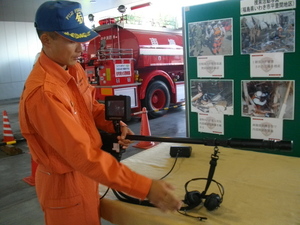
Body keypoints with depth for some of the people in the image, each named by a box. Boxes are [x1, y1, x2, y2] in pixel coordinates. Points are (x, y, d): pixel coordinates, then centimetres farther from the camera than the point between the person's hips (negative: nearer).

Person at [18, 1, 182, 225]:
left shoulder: (74, 69, -4)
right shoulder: (44, 92, -32)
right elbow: (83, 155, -36)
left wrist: (113, 124, -9)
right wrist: (146, 188, -37)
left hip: (84, 172, 8)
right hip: (66, 181, -8)